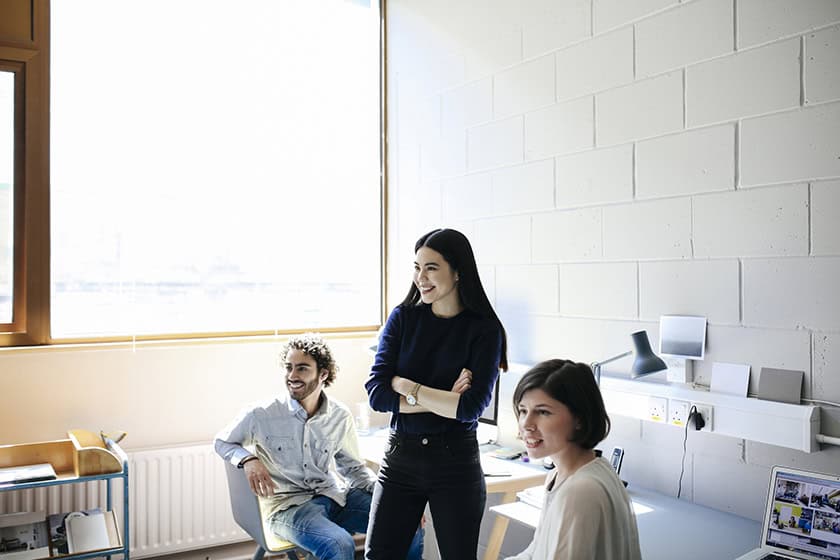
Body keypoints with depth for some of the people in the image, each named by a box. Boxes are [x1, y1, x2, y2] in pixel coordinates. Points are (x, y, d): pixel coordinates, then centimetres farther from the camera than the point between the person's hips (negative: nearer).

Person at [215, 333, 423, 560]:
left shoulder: (340, 416, 1)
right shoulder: (262, 415, -7)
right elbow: (222, 442, 9)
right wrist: (249, 460, -14)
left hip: (333, 494, 4)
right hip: (288, 505, -4)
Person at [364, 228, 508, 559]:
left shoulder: (484, 330, -7)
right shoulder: (403, 317, 0)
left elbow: (470, 407, -17)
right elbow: (376, 393, -8)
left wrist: (406, 386, -11)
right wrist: (443, 400, -15)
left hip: (456, 461, -2)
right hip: (400, 456, 2)